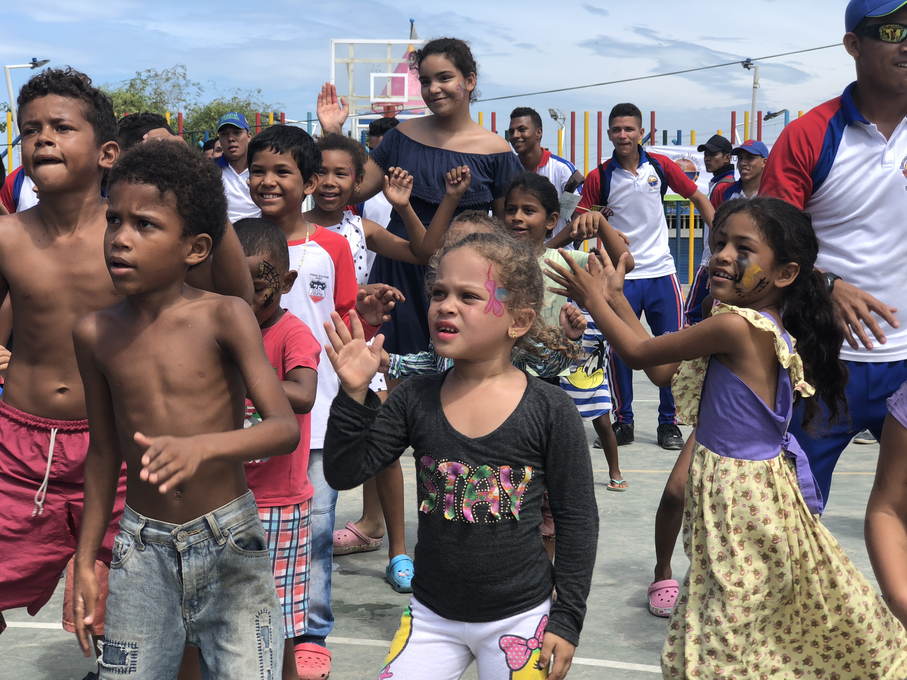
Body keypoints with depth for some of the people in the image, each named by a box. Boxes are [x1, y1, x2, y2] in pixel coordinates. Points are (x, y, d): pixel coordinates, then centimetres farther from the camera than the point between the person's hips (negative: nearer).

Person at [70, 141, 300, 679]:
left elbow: (286, 428, -20)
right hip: (142, 547, 3)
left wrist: (203, 445, -38)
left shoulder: (225, 317, -12)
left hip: (229, 540, -3)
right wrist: (86, 560, 12)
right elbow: (105, 451, 9)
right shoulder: (96, 333, -1)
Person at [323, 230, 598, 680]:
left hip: (518, 620, -2)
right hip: (431, 616, 3)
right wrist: (355, 393, -18)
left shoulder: (549, 410, -12)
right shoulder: (414, 399, -5)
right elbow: (344, 472, -6)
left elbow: (577, 519, -5)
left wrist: (567, 619, -5)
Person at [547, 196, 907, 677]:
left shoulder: (736, 326, -23)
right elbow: (663, 367, 14)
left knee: (726, 641, 1)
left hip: (739, 497, -10)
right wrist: (615, 296, 17)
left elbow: (638, 352, -13)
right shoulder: (764, 327, 6)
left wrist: (593, 299, 1)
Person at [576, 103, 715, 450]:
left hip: (660, 272, 1)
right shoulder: (599, 177, -3)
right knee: (619, 350, 0)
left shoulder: (660, 166, 0)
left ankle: (669, 422, 15)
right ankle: (623, 422, 15)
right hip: (620, 275, -1)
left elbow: (698, 198, 9)